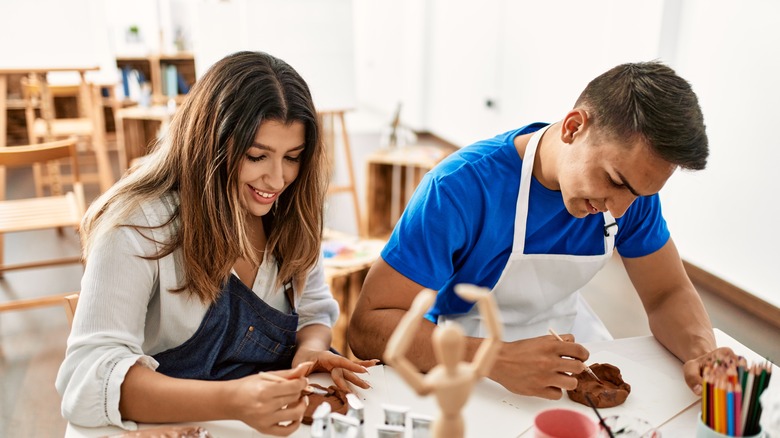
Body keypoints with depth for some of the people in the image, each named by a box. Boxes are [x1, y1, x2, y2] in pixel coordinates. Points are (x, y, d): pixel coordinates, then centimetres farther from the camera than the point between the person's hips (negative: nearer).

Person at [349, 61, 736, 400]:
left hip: (569, 337, 5)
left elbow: (668, 293, -1)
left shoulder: (632, 180, -11)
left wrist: (701, 351, -23)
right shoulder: (459, 188, -28)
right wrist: (498, 360, -41)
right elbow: (367, 327, -29)